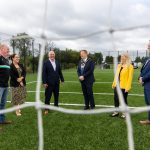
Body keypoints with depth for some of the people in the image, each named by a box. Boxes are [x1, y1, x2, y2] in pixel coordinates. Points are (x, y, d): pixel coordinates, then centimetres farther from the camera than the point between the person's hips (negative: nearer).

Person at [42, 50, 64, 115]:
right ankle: (46, 109, 13)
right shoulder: (46, 63, -5)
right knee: (48, 96, 2)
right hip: (49, 83, -4)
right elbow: (44, 73, -9)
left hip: (56, 83, 5)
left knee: (56, 96, 13)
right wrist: (44, 82, -14)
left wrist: (62, 79, 9)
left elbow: (60, 72, 13)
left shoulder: (57, 62, 9)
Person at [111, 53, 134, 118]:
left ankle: (124, 113, 17)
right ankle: (116, 112, 25)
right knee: (116, 98, 11)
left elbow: (130, 77, -12)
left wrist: (127, 87, -17)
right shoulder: (119, 65, 13)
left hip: (124, 86, -6)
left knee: (123, 99, 3)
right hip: (117, 85, 6)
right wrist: (114, 84, 11)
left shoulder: (130, 66, -7)